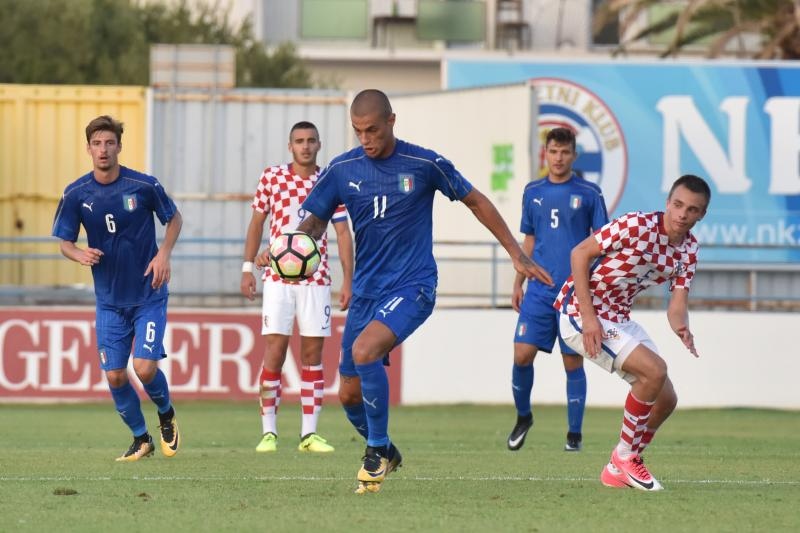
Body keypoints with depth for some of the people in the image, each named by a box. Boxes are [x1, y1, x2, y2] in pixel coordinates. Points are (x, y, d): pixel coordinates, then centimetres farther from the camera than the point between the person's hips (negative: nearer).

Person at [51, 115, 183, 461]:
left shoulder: (144, 186, -11)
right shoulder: (76, 195, -6)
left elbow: (174, 219, 6)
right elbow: (65, 242, 2)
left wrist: (164, 253, -11)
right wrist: (80, 255, -20)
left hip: (149, 295, -3)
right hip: (109, 300, 3)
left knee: (144, 368, -14)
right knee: (114, 375, 0)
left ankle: (167, 415, 19)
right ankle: (141, 439, 22)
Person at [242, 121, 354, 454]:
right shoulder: (272, 177, 3)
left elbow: (343, 233, 4)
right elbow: (256, 223, 11)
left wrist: (348, 281, -2)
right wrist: (248, 267, 4)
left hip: (316, 279, 1)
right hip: (278, 277, -1)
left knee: (312, 355, 3)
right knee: (274, 350, -8)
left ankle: (309, 434, 7)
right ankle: (268, 433, -4)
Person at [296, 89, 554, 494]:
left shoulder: (424, 164, -8)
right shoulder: (342, 169, -1)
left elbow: (475, 201, 5)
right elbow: (314, 221, 7)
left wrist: (516, 254, 6)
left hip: (412, 286, -5)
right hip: (365, 290, 5)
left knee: (364, 350, -30)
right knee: (349, 395, 4)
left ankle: (377, 450, -12)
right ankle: (384, 454, 33)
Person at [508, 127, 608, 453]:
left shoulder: (589, 193, 0)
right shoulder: (533, 192, 9)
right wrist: (518, 284, 14)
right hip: (539, 291, 3)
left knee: (572, 361, 0)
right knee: (522, 354, -5)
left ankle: (574, 434, 10)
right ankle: (523, 416, 18)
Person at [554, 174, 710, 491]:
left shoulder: (689, 250, 1)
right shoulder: (637, 226, -22)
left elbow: (677, 304, -2)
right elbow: (580, 253, -19)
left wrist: (681, 328, -28)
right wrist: (589, 317, -24)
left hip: (619, 318, 9)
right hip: (581, 311, -9)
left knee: (666, 399, 6)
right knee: (655, 370, -23)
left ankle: (618, 471, 21)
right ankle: (625, 455, -7)